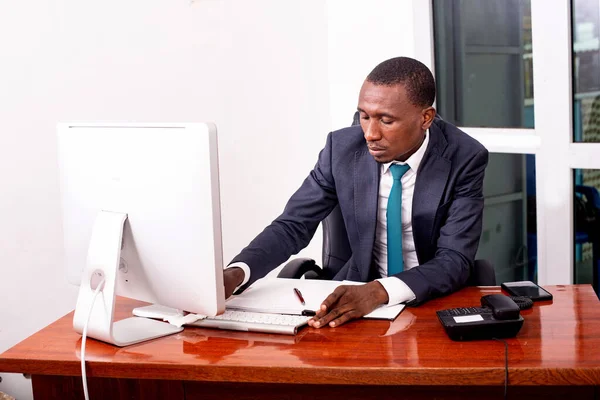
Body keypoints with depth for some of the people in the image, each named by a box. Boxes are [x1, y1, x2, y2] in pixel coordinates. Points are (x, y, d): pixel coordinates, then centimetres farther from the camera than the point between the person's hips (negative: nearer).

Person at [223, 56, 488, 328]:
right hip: (359, 290, 2)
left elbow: (455, 260, -21)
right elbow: (293, 225, -5)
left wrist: (380, 291, -38)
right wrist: (235, 274, -24)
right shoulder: (343, 147, -9)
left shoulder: (464, 159, -16)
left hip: (437, 300, -2)